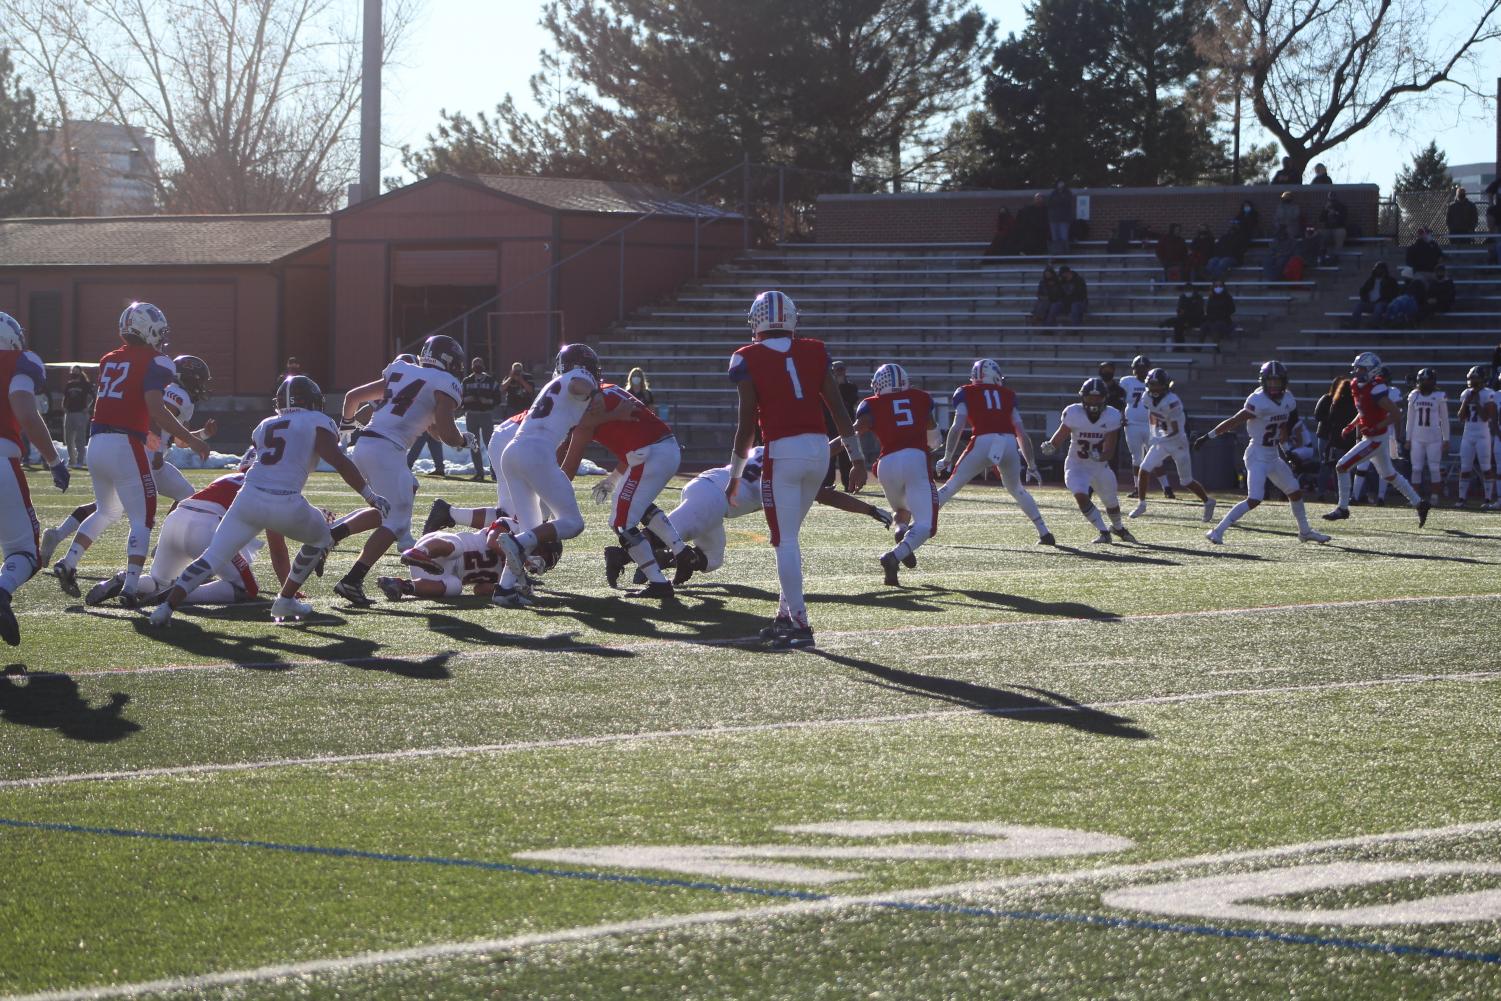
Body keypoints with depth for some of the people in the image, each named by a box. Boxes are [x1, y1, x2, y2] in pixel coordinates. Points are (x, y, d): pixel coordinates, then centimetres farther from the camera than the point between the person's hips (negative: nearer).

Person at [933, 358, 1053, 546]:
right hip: (1010, 444, 3)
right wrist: (1032, 466, 26)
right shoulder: (1007, 394, 22)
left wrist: (947, 459, 6)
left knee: (951, 487, 8)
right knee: (1016, 489, 27)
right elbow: (1022, 433, 20)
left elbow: (957, 427, 2)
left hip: (983, 443, -3)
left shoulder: (966, 393, 15)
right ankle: (1044, 533, 24)